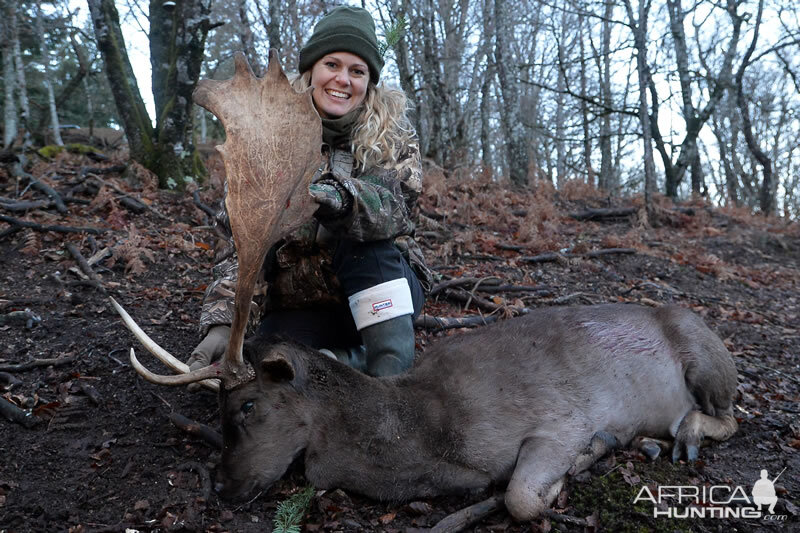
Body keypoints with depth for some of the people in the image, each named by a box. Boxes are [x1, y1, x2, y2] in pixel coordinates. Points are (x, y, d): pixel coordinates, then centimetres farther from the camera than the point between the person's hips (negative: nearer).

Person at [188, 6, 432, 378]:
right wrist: (223, 322, -26)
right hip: (298, 306, 1)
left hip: (379, 288, 0)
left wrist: (335, 197, -46)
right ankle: (355, 358, -3)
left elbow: (395, 209, -25)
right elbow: (238, 240, -11)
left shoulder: (392, 132, -5)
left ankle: (395, 376, -23)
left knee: (365, 236, -30)